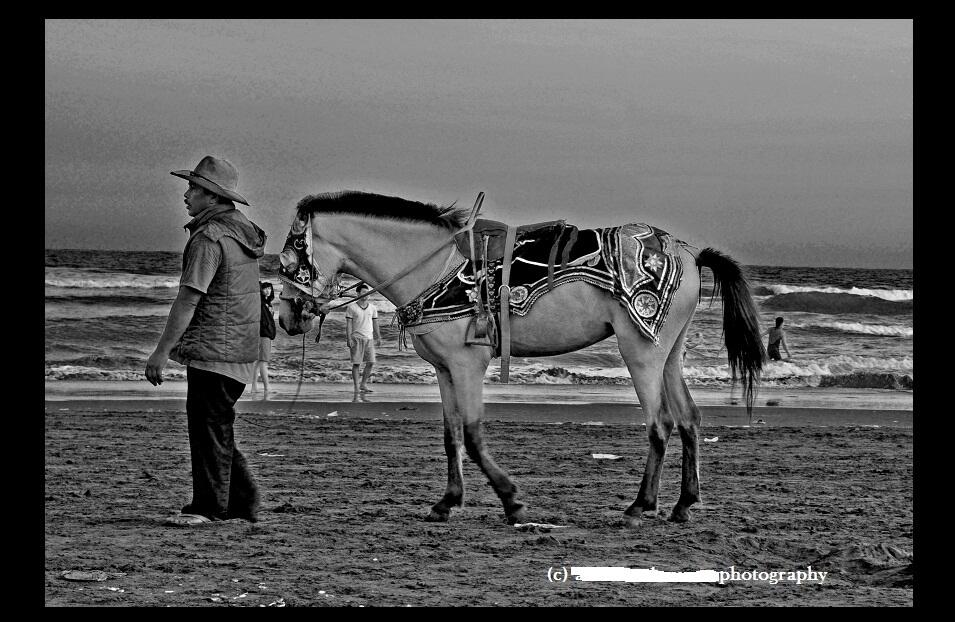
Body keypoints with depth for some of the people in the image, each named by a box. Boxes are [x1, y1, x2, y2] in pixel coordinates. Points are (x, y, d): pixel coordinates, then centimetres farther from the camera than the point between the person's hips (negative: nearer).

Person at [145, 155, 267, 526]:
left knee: (208, 426, -4)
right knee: (215, 426, 15)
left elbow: (188, 300, -20)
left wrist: (162, 352, -17)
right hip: (241, 346, 10)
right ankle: (242, 502, 18)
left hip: (214, 349, -10)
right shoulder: (243, 231, 14)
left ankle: (208, 506, -1)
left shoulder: (209, 238, -17)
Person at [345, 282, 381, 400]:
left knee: (371, 362, -4)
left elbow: (375, 324, 15)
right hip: (356, 338, -4)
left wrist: (379, 338, 12)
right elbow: (348, 324, -5)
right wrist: (349, 339, -12)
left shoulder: (372, 308, 9)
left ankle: (363, 384, 11)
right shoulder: (351, 308, -2)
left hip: (368, 338, 4)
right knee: (356, 363, -4)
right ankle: (356, 389, -1)